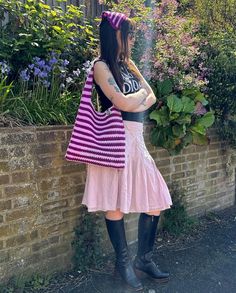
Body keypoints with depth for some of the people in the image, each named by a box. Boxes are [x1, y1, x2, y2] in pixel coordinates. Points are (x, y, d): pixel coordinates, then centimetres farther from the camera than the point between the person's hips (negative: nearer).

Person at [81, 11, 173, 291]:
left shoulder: (128, 64, 19)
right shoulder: (101, 66, -4)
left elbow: (152, 97, 13)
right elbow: (123, 103, -16)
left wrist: (133, 103, -7)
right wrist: (141, 93, 4)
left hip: (135, 139, 7)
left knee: (155, 200, 5)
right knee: (116, 204, 1)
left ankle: (144, 260, 21)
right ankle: (123, 263, 20)